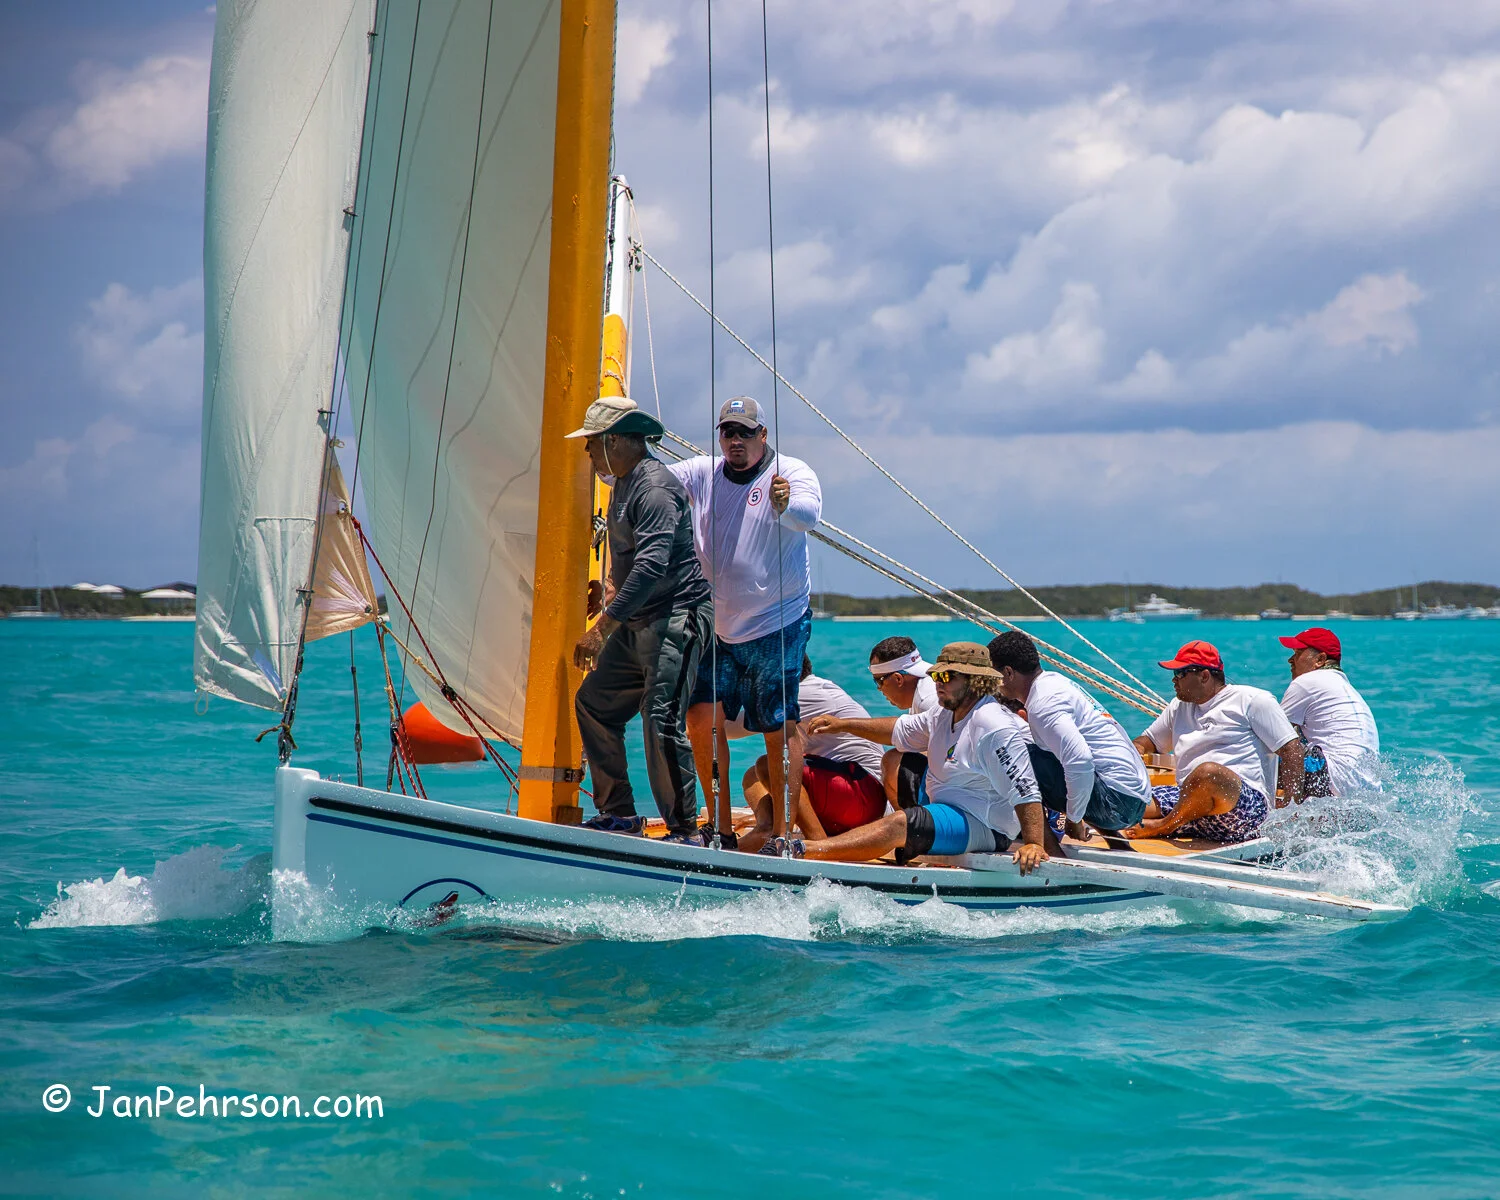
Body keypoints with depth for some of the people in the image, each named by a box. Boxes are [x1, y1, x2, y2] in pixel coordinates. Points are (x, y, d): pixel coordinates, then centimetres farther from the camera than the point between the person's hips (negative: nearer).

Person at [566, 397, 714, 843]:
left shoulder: (654, 488, -17)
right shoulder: (625, 484, 16)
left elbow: (653, 566, -28)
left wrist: (603, 627, -28)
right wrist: (610, 591, 19)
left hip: (676, 617, -11)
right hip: (638, 622, 11)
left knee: (662, 718, -18)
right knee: (594, 703, 10)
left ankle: (684, 831, -13)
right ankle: (619, 814, 16)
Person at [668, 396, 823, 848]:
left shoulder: (792, 473, -7)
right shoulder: (703, 473, 8)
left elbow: (808, 515, -27)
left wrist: (786, 505, -50)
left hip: (778, 625, -5)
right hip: (719, 624, 5)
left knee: (780, 727, -6)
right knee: (702, 717, -2)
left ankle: (784, 833, -2)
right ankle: (721, 825, 8)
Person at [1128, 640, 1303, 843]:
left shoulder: (1252, 700, 4)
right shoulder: (1179, 708, 26)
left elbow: (1291, 748, -1)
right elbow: (1149, 741, 38)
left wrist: (1292, 804, -10)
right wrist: (1137, 748, 12)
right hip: (1187, 801, 6)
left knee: (1208, 772, -39)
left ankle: (1165, 825, -20)